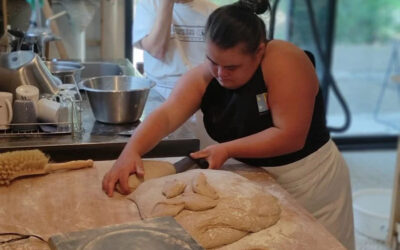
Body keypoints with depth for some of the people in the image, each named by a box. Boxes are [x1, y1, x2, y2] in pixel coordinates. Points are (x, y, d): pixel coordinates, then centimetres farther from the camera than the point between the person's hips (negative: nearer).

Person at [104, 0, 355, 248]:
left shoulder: (284, 62, -26)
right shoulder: (204, 77, -11)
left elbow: (291, 136, -29)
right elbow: (166, 115, -21)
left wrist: (227, 150, -26)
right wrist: (131, 152, -37)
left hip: (309, 181, -4)